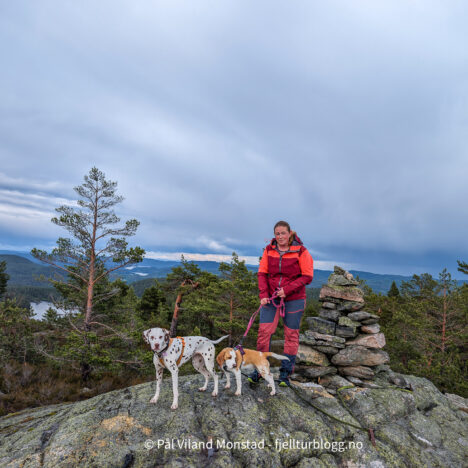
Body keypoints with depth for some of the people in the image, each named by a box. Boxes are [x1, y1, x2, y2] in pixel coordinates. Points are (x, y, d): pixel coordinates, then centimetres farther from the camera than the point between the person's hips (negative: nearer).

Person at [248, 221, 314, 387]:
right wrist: (263, 294, -8)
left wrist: (287, 289, -17)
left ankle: (285, 374, 19)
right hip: (271, 297, 2)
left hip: (293, 298, -2)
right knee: (264, 331, -2)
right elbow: (262, 273, 3)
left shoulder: (300, 250, -8)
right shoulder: (269, 250, 2)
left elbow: (307, 276, -9)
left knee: (291, 334, 5)